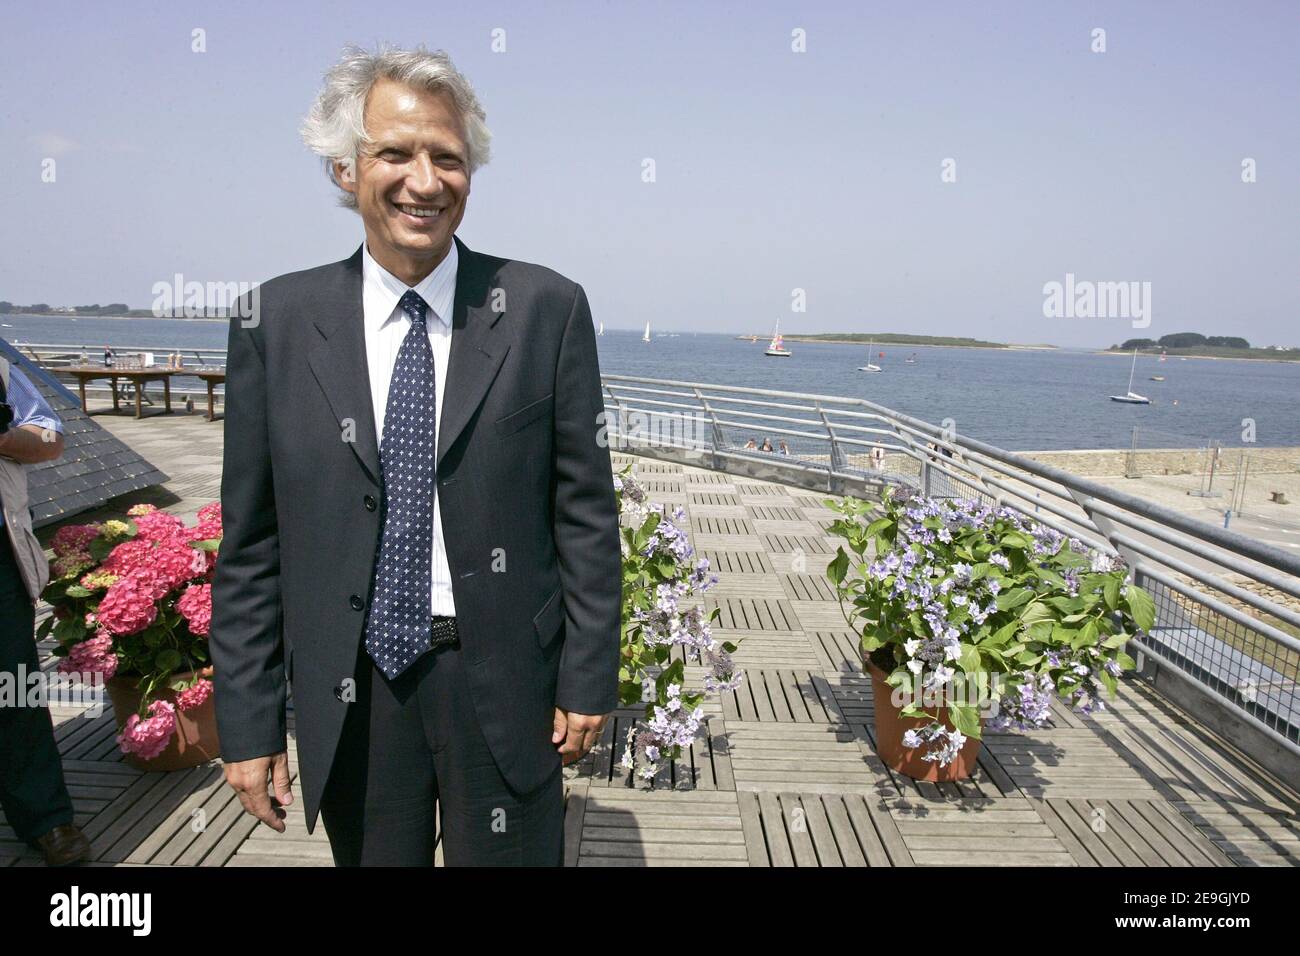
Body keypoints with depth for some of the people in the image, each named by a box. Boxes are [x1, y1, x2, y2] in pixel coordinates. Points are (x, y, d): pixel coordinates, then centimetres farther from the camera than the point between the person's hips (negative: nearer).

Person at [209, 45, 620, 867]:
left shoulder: (548, 309, -7)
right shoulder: (277, 322, -2)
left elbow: (587, 513, -4)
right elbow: (251, 545, 1)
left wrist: (589, 679, -3)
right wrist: (247, 721, 1)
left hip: (505, 680, -1)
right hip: (349, 695, 2)